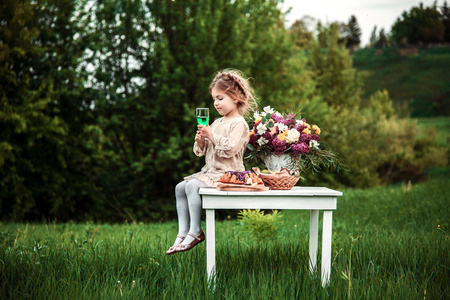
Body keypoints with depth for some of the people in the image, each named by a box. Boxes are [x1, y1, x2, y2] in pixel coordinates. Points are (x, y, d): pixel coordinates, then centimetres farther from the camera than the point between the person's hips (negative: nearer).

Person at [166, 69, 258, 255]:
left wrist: (212, 136, -20)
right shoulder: (217, 123, 19)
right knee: (180, 187, -1)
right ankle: (183, 232, -3)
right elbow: (203, 152, 20)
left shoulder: (239, 123, -8)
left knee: (192, 185, -26)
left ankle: (195, 232, -20)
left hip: (227, 173, -9)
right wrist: (200, 143, -2)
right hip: (210, 171, 10)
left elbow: (230, 148, -23)